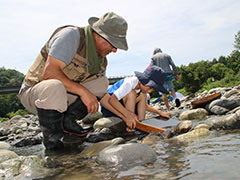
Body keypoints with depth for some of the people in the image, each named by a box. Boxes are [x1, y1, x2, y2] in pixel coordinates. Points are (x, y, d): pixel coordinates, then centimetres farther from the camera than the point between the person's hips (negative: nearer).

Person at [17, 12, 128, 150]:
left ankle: (67, 121, -5)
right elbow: (49, 72, -31)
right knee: (54, 87, -41)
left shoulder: (101, 60, 2)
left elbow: (105, 95, 9)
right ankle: (52, 137, -17)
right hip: (34, 93, -7)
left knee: (101, 83, -5)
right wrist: (83, 91, -30)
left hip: (62, 97, 7)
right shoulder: (71, 35, -22)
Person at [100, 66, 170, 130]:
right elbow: (112, 99, -38)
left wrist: (159, 112, -3)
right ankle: (130, 128, -24)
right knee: (131, 94, -28)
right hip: (109, 108, -8)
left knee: (143, 95, -5)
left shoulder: (142, 86, -2)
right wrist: (128, 115, -46)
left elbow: (144, 105, 10)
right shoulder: (129, 83, -28)